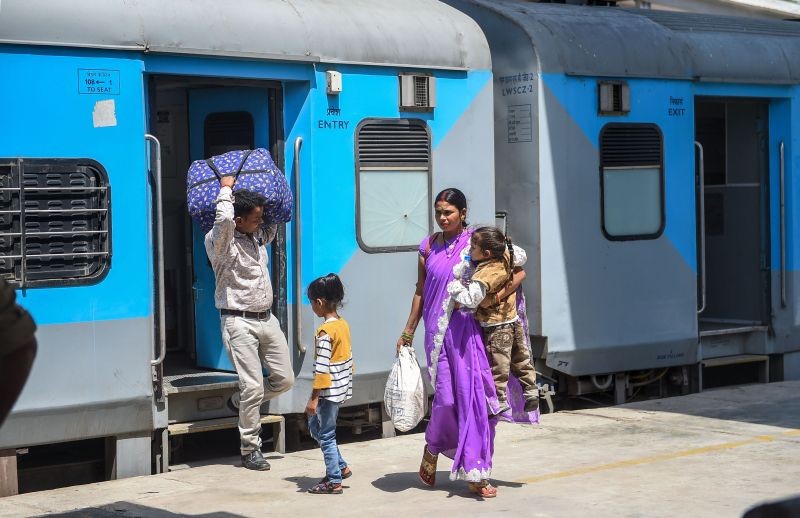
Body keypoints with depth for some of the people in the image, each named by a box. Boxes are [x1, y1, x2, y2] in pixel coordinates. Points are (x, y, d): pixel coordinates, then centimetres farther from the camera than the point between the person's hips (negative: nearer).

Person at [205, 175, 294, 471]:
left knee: (284, 380, 8)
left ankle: (239, 403, 32)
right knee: (253, 386, -9)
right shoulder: (221, 243, -12)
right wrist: (226, 189, -17)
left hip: (266, 319, 8)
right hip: (239, 322, -8)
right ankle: (250, 451, 3)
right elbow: (224, 219, -34)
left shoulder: (257, 237, 10)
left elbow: (274, 226, 32)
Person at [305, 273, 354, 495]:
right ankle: (340, 467, 22)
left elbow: (322, 368, -21)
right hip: (342, 387, 9)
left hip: (329, 390, -9)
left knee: (326, 435, 2)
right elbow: (348, 359, 14)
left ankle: (334, 481, 9)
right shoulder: (343, 324, 6)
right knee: (314, 425, 20)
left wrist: (314, 398, -18)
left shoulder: (325, 331, -20)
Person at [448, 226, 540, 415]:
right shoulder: (505, 258, -5)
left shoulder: (484, 275, -27)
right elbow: (520, 255, 16)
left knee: (498, 365, 2)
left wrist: (455, 287, -19)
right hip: (514, 320, 8)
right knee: (521, 360, 18)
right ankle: (531, 391, 21)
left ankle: (500, 401, 8)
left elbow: (471, 299, -33)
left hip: (496, 327, -8)